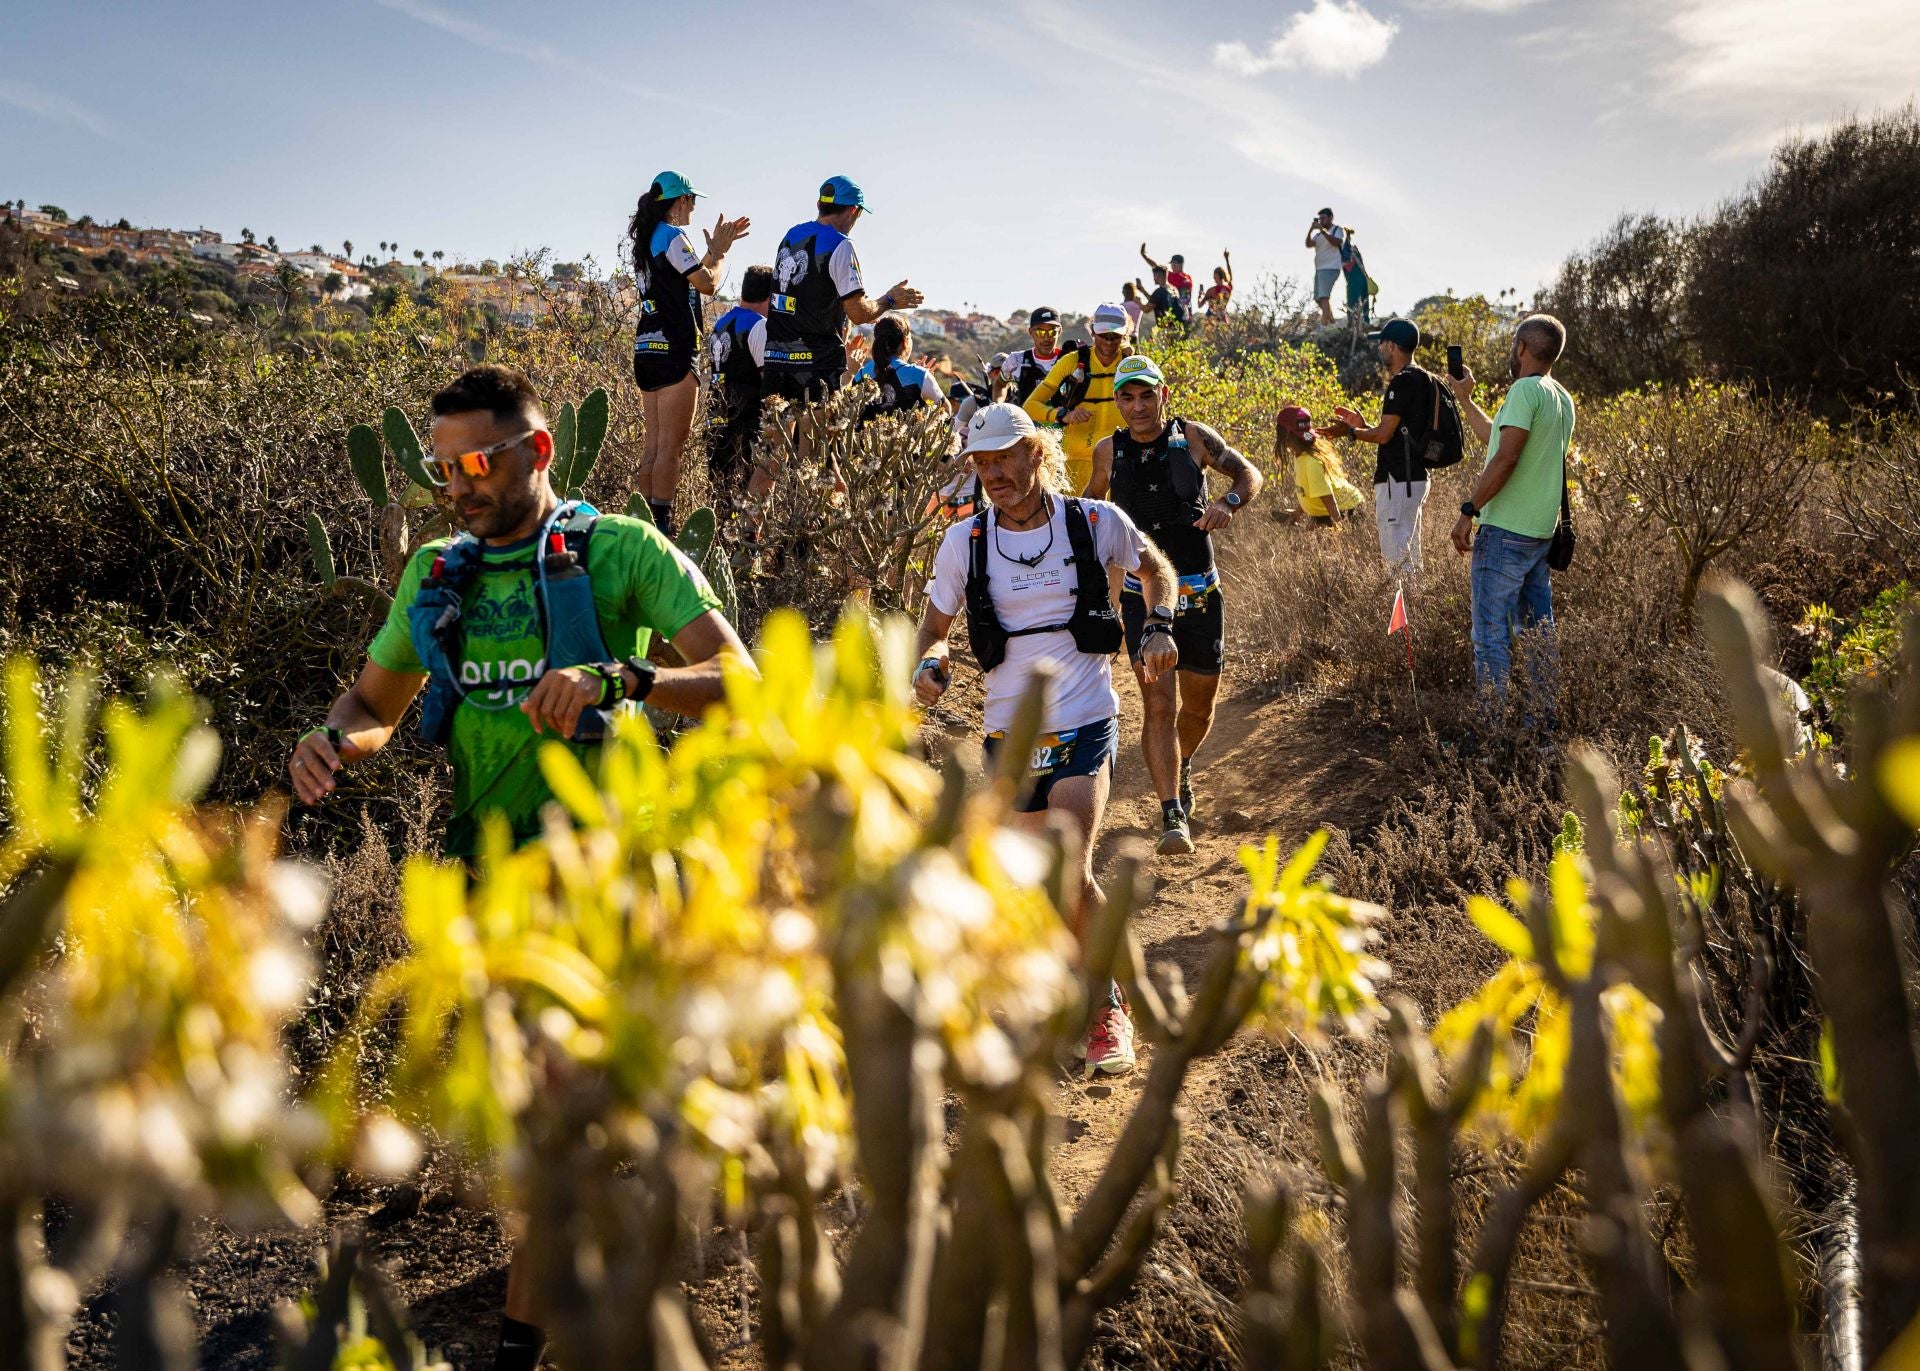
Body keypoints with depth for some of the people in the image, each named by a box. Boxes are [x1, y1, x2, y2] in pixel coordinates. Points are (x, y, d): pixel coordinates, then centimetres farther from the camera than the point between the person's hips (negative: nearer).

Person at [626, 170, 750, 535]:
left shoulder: (646, 238, 17)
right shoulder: (673, 236, -10)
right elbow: (708, 284, -10)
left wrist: (717, 247, 24)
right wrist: (720, 251, 6)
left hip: (648, 349, 9)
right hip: (675, 351, -9)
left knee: (653, 444, 9)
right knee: (672, 445, -8)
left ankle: (647, 522, 10)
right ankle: (662, 526, -10)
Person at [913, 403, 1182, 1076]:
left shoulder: (1094, 522, -4)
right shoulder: (965, 542, -1)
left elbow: (1156, 568, 15)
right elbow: (935, 624, 11)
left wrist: (1159, 626, -4)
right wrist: (929, 664, -11)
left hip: (1084, 723, -3)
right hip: (1010, 730, 3)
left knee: (1069, 875, -18)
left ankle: (1108, 1007, 3)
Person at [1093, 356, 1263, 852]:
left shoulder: (1193, 437, -4)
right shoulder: (1109, 451, -1)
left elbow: (1249, 473, 7)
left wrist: (1229, 502, -15)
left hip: (1200, 594, 1)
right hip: (1143, 597, -1)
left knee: (1199, 705, 14)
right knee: (1159, 706, -14)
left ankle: (1182, 770, 45)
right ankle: (1173, 817, -13)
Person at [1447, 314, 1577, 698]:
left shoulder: (1525, 390, -12)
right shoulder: (1561, 398, 17)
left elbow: (1506, 457, -21)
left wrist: (1469, 511, -18)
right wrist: (1464, 398, 35)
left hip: (1506, 531, -9)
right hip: (1542, 533, 9)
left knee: (1491, 633, -6)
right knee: (1537, 629, 12)